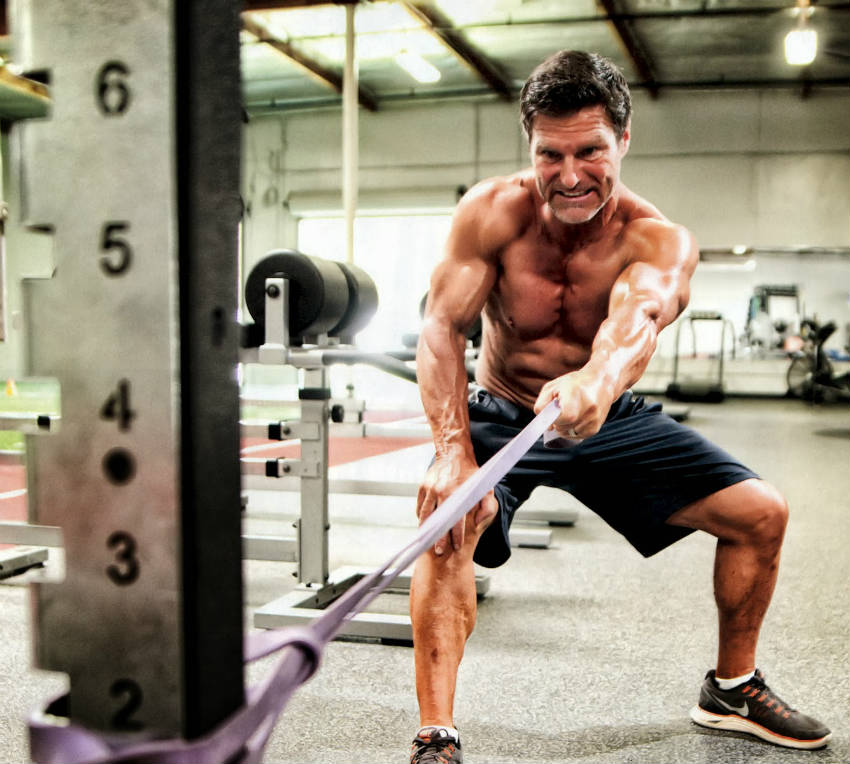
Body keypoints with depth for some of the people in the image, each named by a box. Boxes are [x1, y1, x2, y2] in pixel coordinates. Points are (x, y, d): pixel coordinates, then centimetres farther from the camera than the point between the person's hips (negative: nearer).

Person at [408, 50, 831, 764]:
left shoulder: (661, 242, -20)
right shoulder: (493, 212, -20)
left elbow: (639, 314, -43)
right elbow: (442, 328, -25)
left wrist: (597, 382, -68)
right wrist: (454, 452, -41)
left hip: (610, 416, 2)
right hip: (499, 412, -2)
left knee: (761, 512, -3)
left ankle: (732, 689, 21)